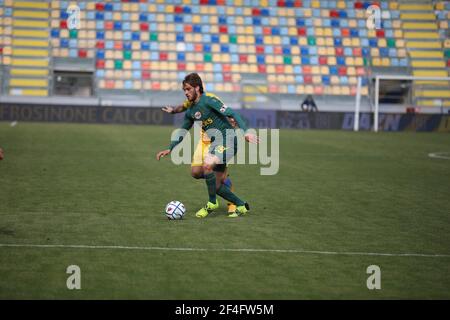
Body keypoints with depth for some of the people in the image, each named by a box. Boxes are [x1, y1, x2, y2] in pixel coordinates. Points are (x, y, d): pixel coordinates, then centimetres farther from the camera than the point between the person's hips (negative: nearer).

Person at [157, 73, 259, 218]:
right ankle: (241, 206, 23)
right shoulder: (190, 112, 14)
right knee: (216, 185, 6)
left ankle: (212, 203, -11)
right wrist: (170, 149, 22)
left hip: (228, 139, -9)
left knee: (207, 164, -29)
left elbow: (232, 114, -17)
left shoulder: (208, 101, -10)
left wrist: (245, 132, -29)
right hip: (215, 142, 9)